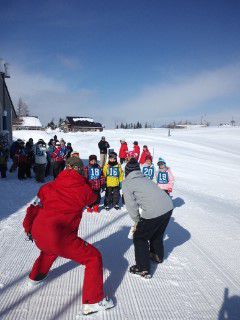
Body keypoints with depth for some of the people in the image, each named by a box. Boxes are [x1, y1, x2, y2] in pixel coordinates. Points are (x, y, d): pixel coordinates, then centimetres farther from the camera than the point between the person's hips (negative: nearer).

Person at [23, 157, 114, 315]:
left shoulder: (49, 186, 9)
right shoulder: (84, 189, -1)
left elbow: (35, 206, 17)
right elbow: (92, 199, 18)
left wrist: (28, 227, 30)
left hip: (38, 235, 7)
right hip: (60, 238, -6)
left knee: (50, 247, 42)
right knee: (94, 258, 8)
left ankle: (36, 277, 59)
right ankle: (93, 302, 10)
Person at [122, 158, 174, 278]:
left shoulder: (126, 183, 2)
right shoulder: (145, 178, 21)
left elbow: (131, 204, -2)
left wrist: (137, 221, 14)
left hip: (153, 212, -7)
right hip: (169, 207, 7)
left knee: (140, 238, 15)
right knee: (157, 234, 32)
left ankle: (143, 269, 20)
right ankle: (157, 255, 54)